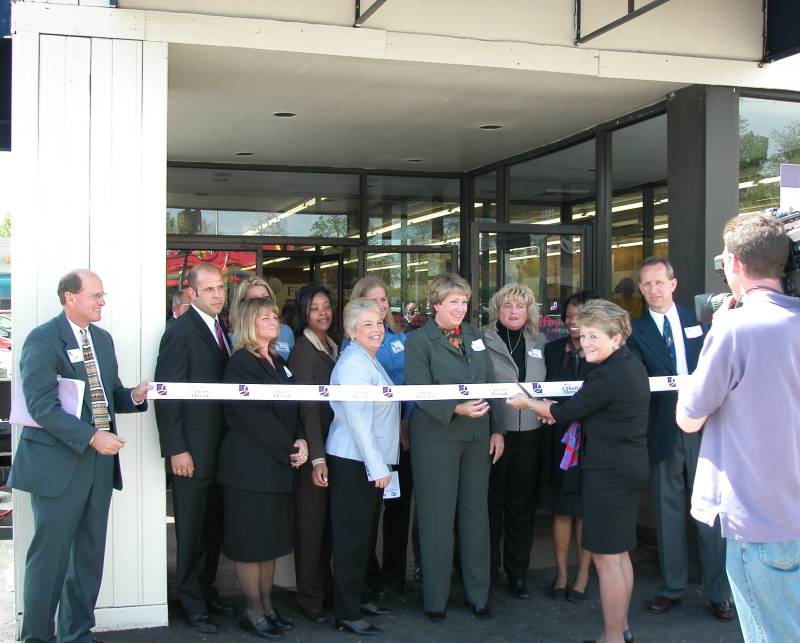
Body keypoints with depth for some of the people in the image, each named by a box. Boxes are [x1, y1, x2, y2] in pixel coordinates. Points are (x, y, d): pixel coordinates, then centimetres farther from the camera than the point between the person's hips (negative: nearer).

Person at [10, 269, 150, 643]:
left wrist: (134, 396, -3)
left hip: (99, 461, 7)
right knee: (50, 556, 0)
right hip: (58, 462, -7)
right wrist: (91, 437, -24)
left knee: (89, 556, 13)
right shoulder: (42, 339, -10)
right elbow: (42, 405, -19)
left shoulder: (103, 339, 13)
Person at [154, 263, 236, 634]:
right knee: (191, 530, 4)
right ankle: (192, 604, 17)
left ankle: (206, 592, 28)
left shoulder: (220, 328, 12)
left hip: (220, 447, 7)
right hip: (193, 450, -7)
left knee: (213, 527, 14)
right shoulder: (181, 331, -11)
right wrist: (176, 449, -18)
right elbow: (166, 394, -15)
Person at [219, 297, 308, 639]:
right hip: (250, 465, -8)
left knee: (272, 537, 12)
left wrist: (301, 441, -6)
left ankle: (267, 605, 21)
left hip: (278, 465, 8)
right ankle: (253, 612, 9)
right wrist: (289, 450, -14)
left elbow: (291, 409, 12)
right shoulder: (240, 364, -11)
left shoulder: (278, 363, 14)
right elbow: (255, 417, -17)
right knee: (251, 539, 0)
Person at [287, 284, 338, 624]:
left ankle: (326, 587, 27)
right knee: (311, 523, 2)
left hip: (335, 445, 7)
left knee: (329, 522, 15)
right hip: (314, 448, -7)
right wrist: (317, 458, -22)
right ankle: (310, 598, 12)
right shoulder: (303, 351, -12)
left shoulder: (333, 348, 11)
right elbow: (307, 407, -17)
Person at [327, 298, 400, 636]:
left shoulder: (370, 361, 14)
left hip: (371, 461, 10)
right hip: (353, 462, -10)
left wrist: (381, 462, 16)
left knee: (363, 534, 17)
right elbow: (358, 421, -21)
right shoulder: (353, 365, -17)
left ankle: (357, 599, 30)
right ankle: (347, 615, 5)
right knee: (352, 538, -3)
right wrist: (377, 467, -20)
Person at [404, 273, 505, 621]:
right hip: (436, 437, -5)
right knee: (438, 517, 3)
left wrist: (497, 429, 7)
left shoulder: (475, 336, 11)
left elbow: (491, 384, 12)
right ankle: (435, 599, 15)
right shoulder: (418, 341, -6)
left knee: (476, 514, 11)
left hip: (477, 436, 5)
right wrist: (456, 409, -28)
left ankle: (478, 594, 23)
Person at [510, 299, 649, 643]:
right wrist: (556, 409, 7)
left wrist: (529, 403, 2)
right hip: (628, 468, 11)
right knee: (618, 552, 18)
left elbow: (566, 412, -13)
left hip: (608, 473, -10)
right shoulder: (630, 364, 9)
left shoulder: (609, 376, -22)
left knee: (606, 557, -2)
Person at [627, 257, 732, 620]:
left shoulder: (697, 321, 10)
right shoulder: (636, 331, 3)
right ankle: (672, 588, 21)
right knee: (668, 512, 8)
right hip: (664, 431, -1)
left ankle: (718, 593, 13)